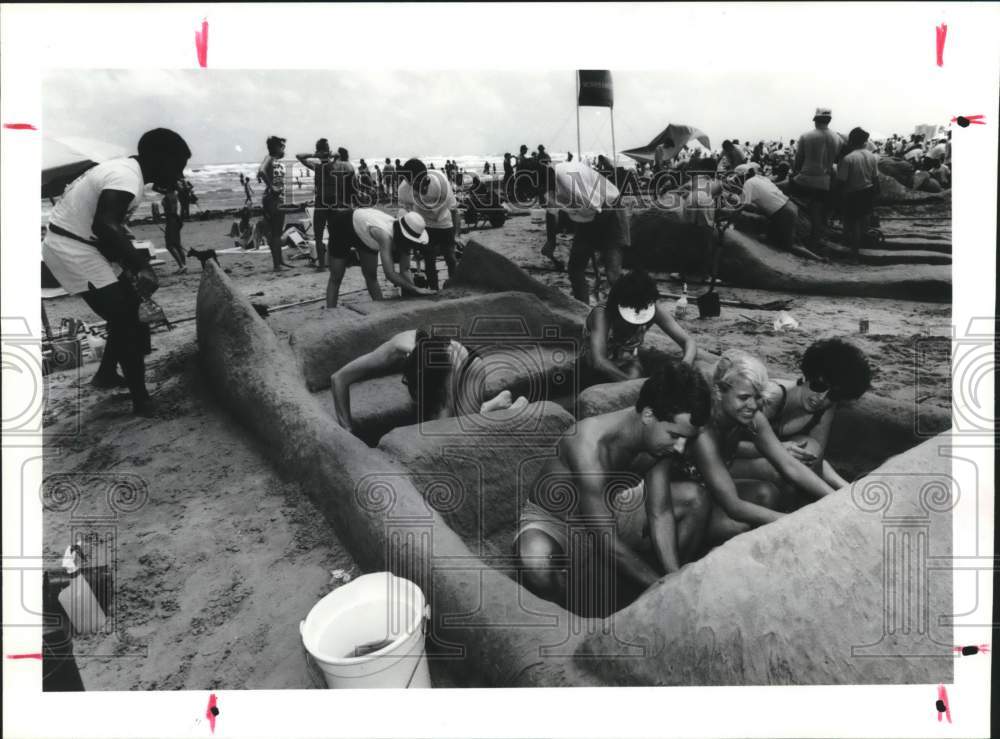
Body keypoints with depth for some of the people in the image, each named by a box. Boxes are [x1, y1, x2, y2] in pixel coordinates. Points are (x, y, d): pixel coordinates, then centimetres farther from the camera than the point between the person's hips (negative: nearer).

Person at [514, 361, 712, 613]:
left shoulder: (660, 437, -16)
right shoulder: (589, 443, -39)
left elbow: (660, 514, -12)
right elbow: (606, 541, -36)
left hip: (610, 509, 7)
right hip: (551, 519, -7)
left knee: (696, 499, -3)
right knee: (537, 562, -42)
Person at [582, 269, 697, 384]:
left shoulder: (655, 308, -22)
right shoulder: (601, 313, -34)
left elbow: (688, 341, -21)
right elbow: (598, 362, -47)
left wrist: (685, 365, -42)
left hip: (628, 362, 4)